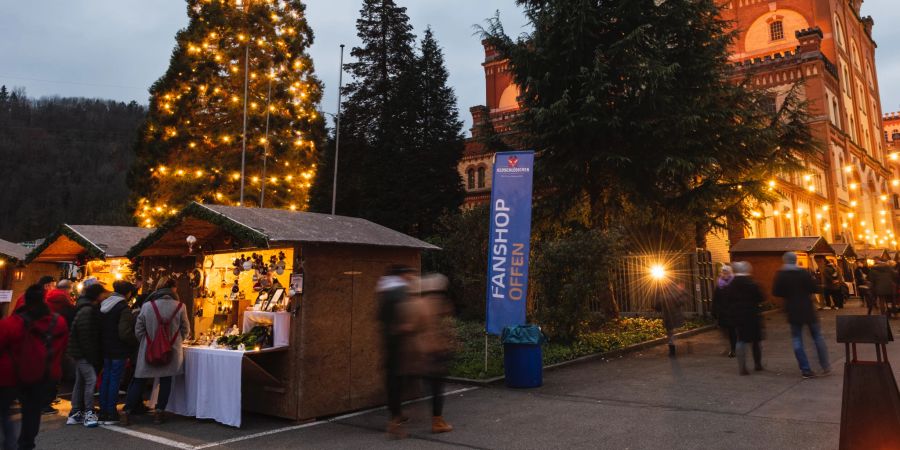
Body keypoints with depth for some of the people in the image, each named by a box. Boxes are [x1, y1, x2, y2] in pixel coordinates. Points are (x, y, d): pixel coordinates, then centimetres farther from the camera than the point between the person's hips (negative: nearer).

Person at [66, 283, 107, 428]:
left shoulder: (92, 309, 13)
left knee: (80, 381, 13)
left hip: (80, 352, 10)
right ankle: (89, 413, -8)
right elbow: (86, 336, -21)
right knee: (91, 379, -12)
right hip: (83, 352, -10)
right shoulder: (87, 310, -18)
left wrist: (96, 355, 14)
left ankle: (75, 414, 20)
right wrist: (93, 357, -19)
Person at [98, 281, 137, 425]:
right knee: (115, 380, -1)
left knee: (105, 379, 13)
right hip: (118, 350, -8)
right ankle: (111, 414, 4)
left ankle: (103, 413, 19)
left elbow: (100, 328, 14)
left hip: (105, 349, 8)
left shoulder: (104, 305, 9)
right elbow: (125, 333, -21)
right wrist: (136, 342, -7)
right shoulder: (123, 308, -16)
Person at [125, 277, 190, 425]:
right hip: (171, 352, 0)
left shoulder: (147, 306, -10)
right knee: (165, 382, 13)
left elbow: (138, 330, -3)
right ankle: (159, 413, 17)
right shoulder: (179, 307, -10)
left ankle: (126, 411, 14)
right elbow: (186, 330, -2)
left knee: (139, 381, 13)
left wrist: (146, 342, 14)